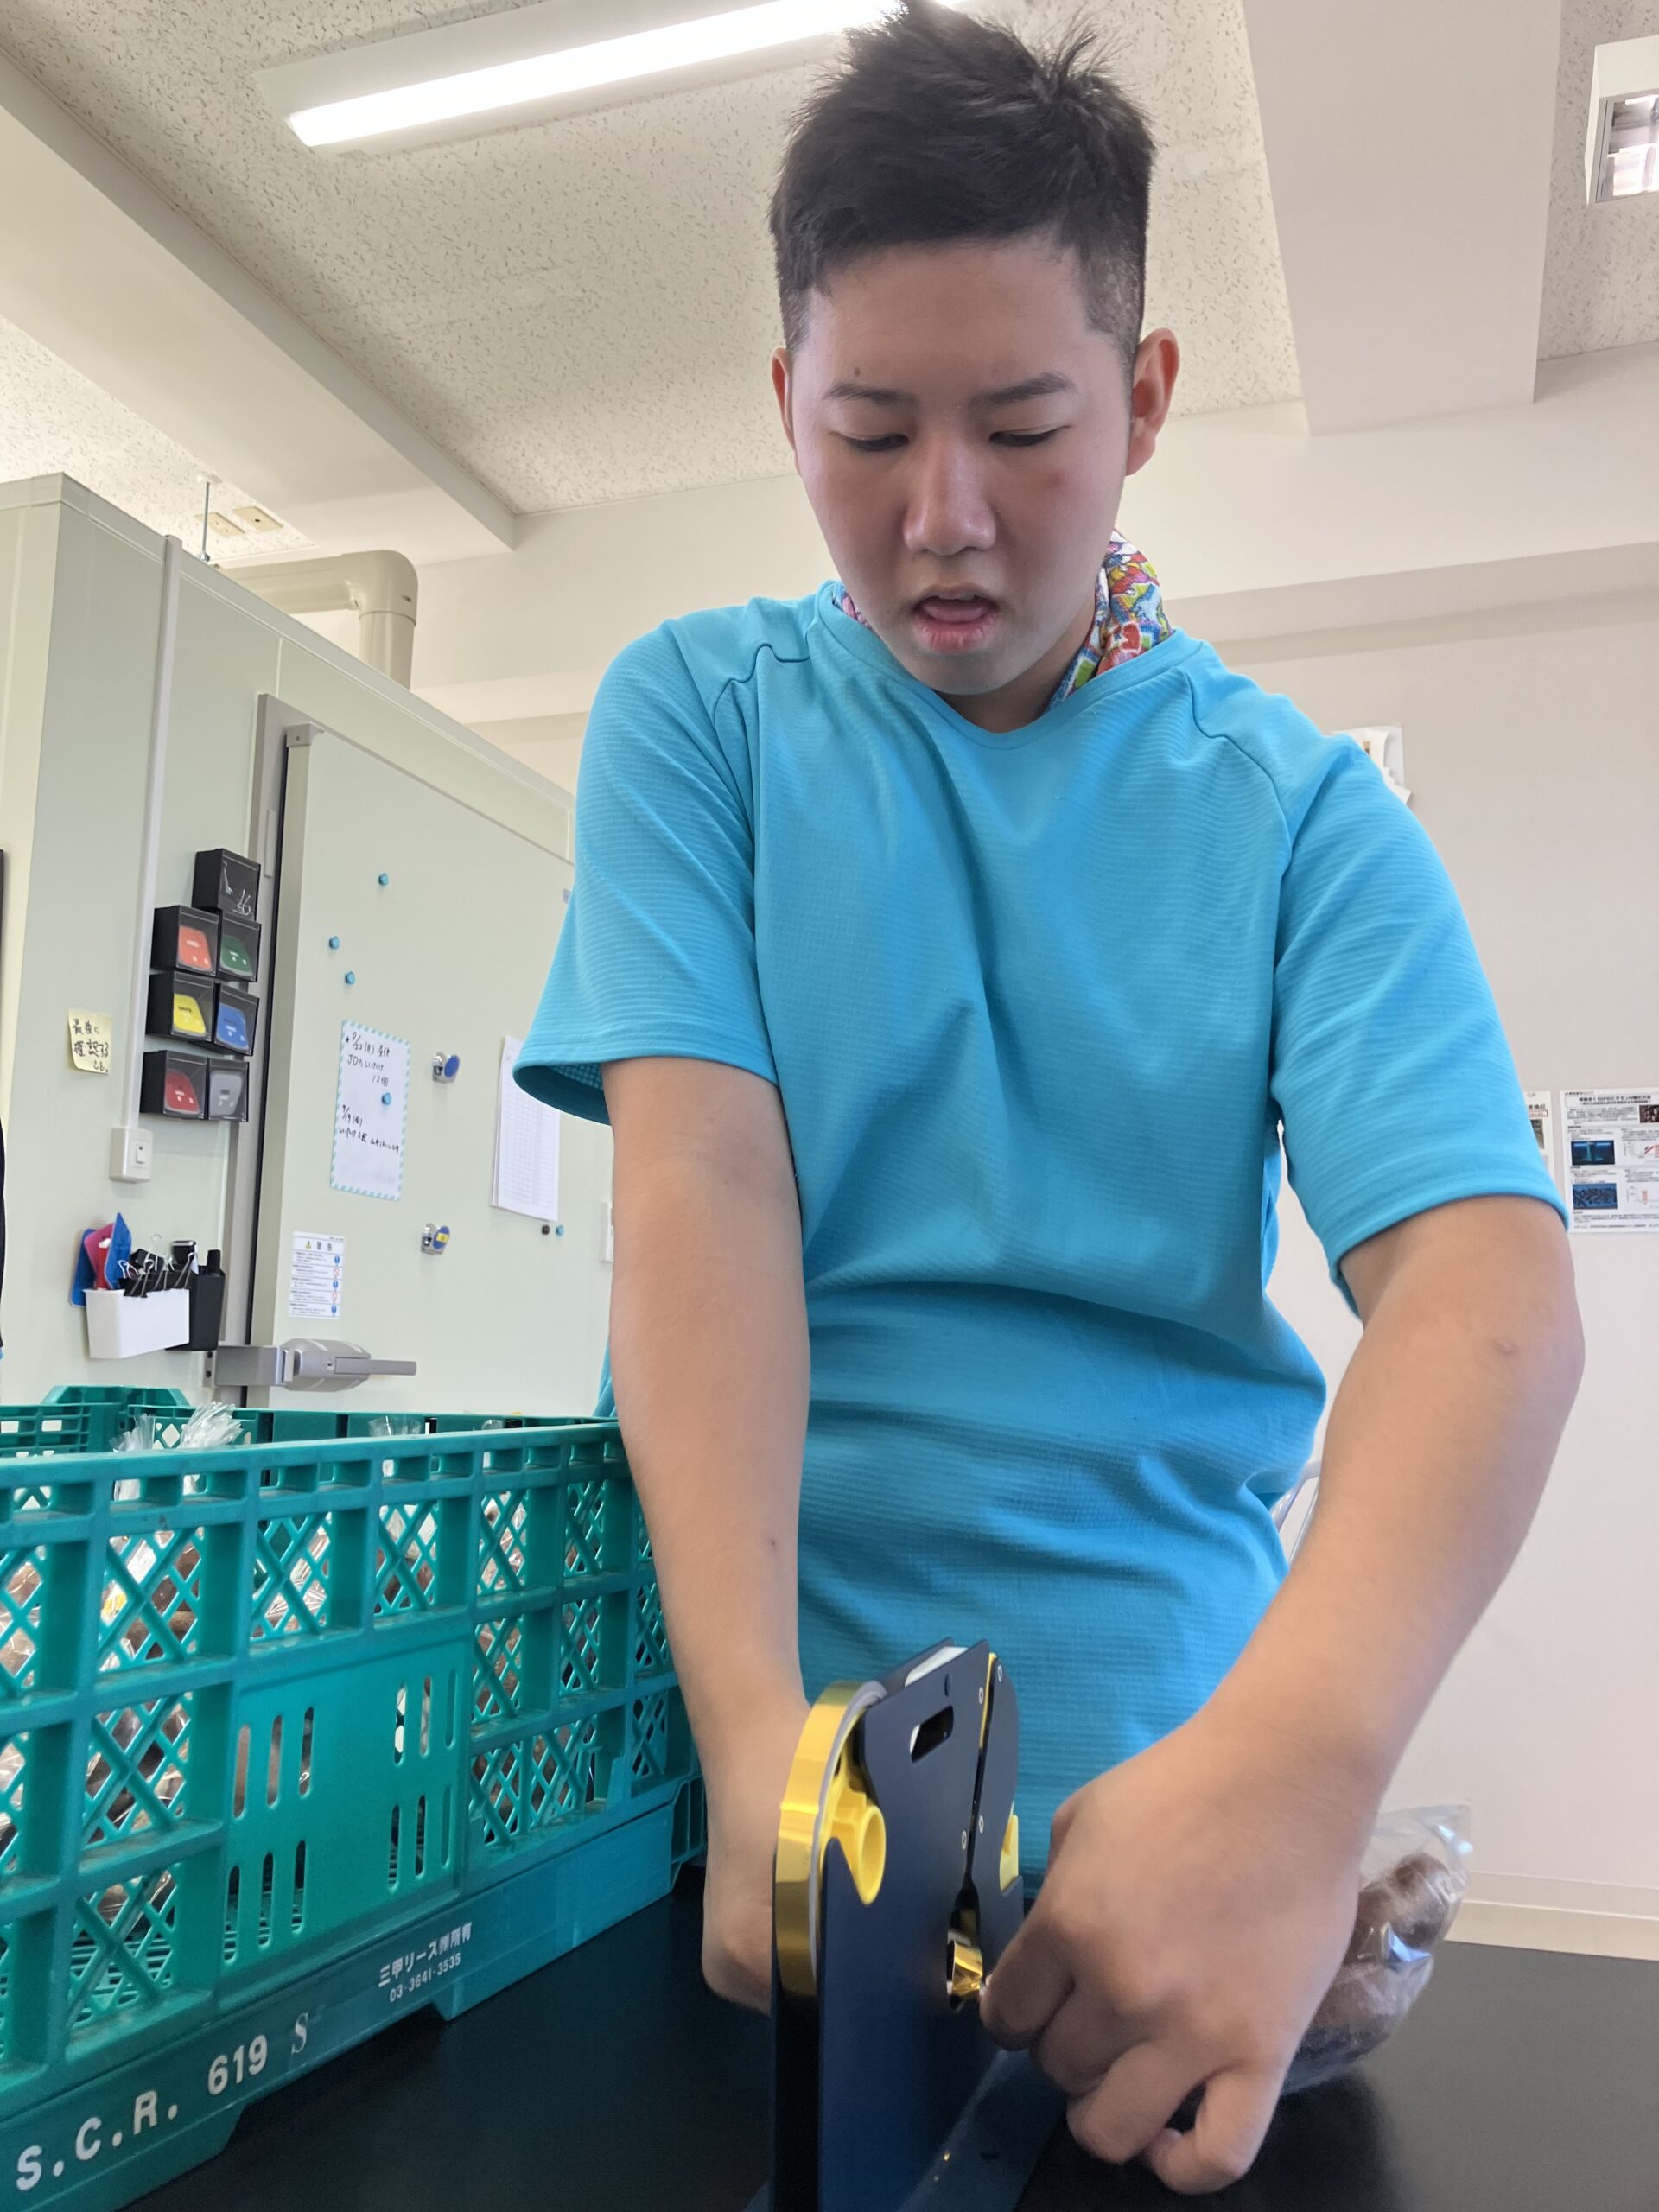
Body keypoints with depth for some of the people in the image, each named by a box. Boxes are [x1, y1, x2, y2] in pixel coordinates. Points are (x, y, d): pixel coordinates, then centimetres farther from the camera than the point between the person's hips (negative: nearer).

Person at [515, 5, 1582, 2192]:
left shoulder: (1302, 814, -3)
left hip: (1155, 1742, 0)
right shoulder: (698, 715, -2)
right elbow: (700, 1177, -13)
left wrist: (1293, 1755, -34)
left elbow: (1481, 1276, -16)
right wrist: (752, 1721, -26)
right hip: (741, 1710, 1)